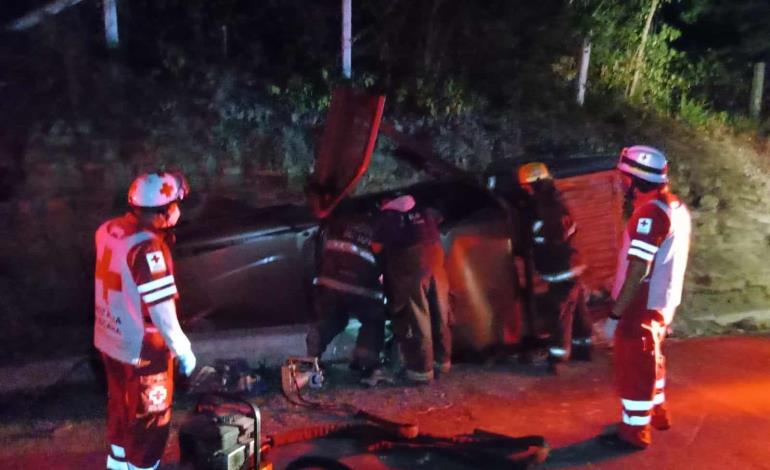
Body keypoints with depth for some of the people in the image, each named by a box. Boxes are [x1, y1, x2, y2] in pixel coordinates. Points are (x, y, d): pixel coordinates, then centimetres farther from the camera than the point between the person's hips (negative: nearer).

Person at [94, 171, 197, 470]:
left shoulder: (109, 229, -3)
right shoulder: (148, 247, -29)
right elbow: (161, 310, -27)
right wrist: (183, 351, -17)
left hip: (109, 339, 9)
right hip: (141, 349, -9)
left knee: (120, 404, 28)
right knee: (149, 420, 10)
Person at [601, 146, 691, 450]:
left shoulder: (651, 213, -24)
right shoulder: (677, 207, 6)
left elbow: (637, 271, -27)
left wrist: (615, 314, -22)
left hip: (642, 306, -9)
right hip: (662, 302, 9)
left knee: (633, 368, 4)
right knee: (650, 361, 25)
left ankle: (634, 432, 17)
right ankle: (657, 413, 42)